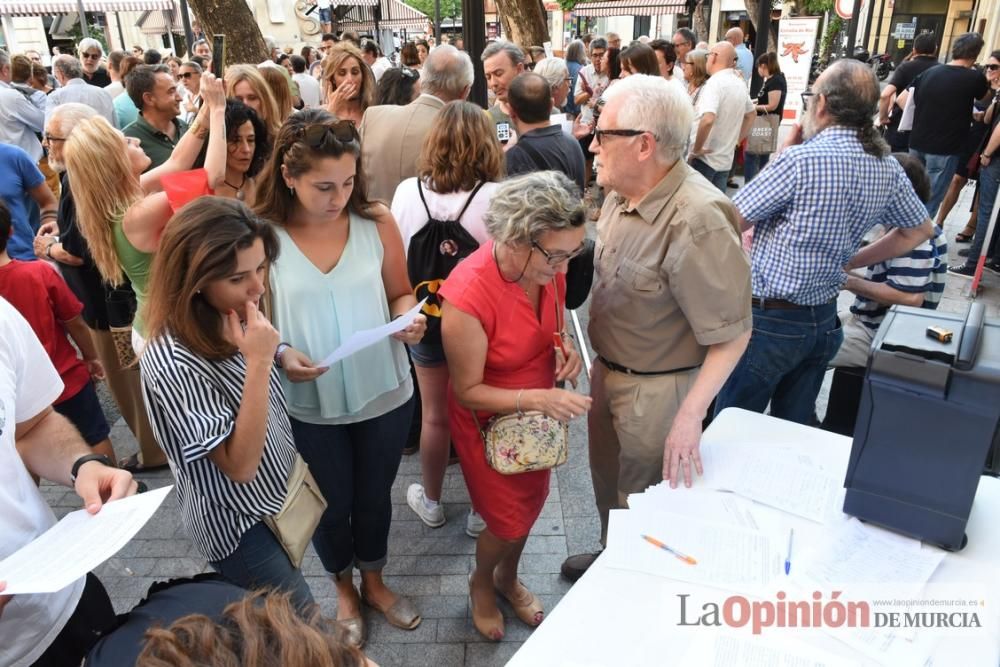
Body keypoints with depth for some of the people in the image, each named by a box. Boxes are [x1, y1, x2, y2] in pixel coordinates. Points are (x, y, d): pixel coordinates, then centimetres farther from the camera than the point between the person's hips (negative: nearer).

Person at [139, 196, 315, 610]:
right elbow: (239, 465, -29)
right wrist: (258, 362, -35)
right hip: (240, 524, -7)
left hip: (275, 497, 8)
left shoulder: (229, 320, -6)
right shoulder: (172, 362, -31)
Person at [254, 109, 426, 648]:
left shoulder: (377, 223, -11)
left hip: (384, 395, 2)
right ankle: (343, 588, 52)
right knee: (331, 504, 21)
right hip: (308, 404, -1)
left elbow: (400, 294, 1)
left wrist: (409, 318, -20)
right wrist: (280, 354, -24)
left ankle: (373, 581, 53)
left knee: (374, 497, 23)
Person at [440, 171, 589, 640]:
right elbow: (467, 390, -24)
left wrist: (565, 345, -15)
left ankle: (508, 577, 54)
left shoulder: (549, 264, -18)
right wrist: (537, 398, -37)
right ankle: (481, 583, 47)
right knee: (509, 520, 11)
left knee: (532, 502, 23)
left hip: (539, 408, 6)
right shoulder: (468, 296, -36)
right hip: (489, 418, -5)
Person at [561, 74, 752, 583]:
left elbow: (731, 334, -25)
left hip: (656, 390, -8)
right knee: (607, 479, 28)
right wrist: (600, 363, 7)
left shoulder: (696, 220, -30)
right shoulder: (624, 191, -4)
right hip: (608, 369, 8)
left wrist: (689, 416, -28)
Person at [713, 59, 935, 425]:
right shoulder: (887, 169, 3)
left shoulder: (801, 159, -20)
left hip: (770, 320, -7)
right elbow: (920, 230, 19)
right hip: (824, 320, 7)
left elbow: (732, 221, -9)